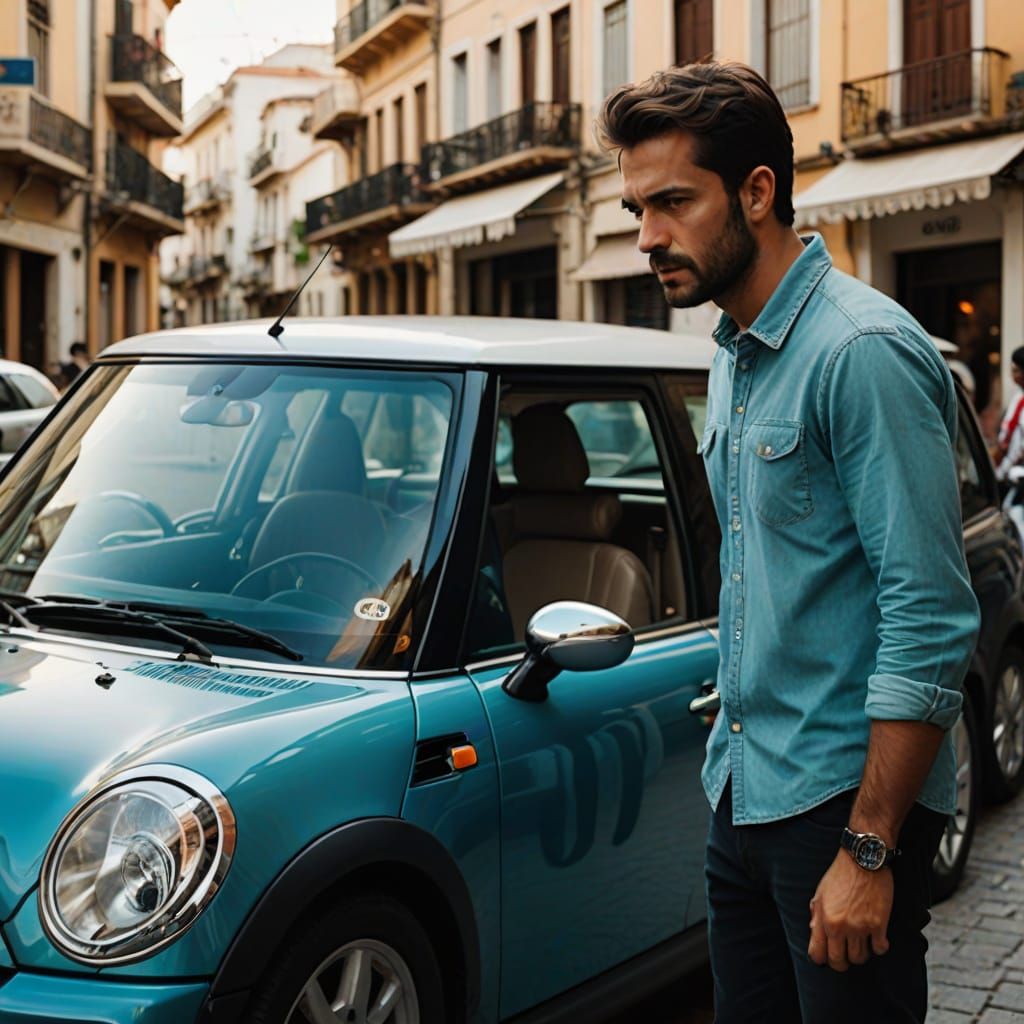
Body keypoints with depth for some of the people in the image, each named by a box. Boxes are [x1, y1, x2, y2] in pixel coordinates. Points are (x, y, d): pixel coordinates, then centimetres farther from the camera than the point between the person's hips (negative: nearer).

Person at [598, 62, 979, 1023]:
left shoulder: (864, 351, -17)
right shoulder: (733, 358, 11)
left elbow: (931, 620, -21)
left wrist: (869, 850, -21)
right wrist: (736, 739, 16)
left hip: (843, 802, -8)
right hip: (743, 797, 9)